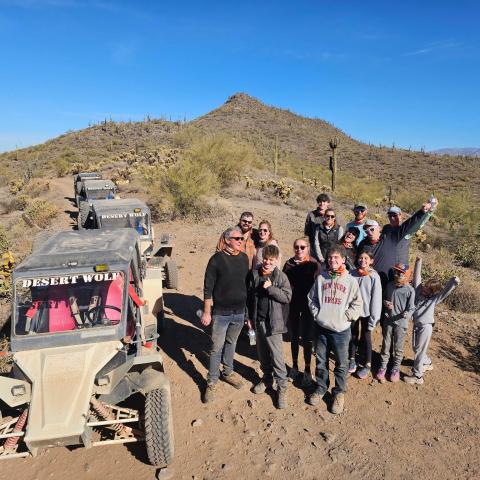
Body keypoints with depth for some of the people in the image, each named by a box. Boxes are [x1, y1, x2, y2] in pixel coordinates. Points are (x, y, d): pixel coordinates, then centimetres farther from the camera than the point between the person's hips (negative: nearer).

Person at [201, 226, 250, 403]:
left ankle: (228, 372, 39)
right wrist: (206, 312, -11)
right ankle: (212, 382, 19)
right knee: (217, 348, 4)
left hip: (240, 312, 5)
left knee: (231, 343, 20)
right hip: (221, 313, -4)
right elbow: (208, 288, -11)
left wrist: (247, 308, 13)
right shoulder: (217, 259, -13)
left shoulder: (244, 258, 2)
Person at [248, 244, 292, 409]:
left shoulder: (281, 277, -9)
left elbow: (287, 297, -14)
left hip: (273, 322, -4)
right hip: (258, 320, 5)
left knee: (277, 356, -1)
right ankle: (267, 378, 38)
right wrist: (250, 316, 10)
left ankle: (282, 387, 13)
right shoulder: (254, 274, 2)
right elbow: (250, 295, 10)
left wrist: (270, 288, -23)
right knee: (262, 353, 19)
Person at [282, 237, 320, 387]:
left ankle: (307, 371, 20)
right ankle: (294, 366, 31)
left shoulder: (314, 265, -8)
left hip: (308, 305, -3)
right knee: (294, 336, 15)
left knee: (307, 338, 5)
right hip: (293, 305, 3)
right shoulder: (289, 264, 0)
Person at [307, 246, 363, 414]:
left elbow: (357, 304, -1)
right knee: (321, 361, 16)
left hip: (341, 330, -2)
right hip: (321, 327, 2)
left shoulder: (350, 280, -5)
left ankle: (339, 393, 28)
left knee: (341, 364, 9)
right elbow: (312, 298, 9)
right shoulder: (321, 278, 0)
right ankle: (321, 388, 35)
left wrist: (345, 316, -9)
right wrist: (316, 313, -2)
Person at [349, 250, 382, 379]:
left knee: (365, 338, 10)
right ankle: (352, 359, 36)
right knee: (353, 335, 16)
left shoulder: (374, 276, -13)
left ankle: (367, 364, 29)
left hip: (366, 312, -2)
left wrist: (374, 317, -11)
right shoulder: (352, 274, -7)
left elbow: (376, 297, -12)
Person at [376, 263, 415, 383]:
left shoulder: (410, 290, -13)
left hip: (401, 323, -3)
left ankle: (395, 368, 28)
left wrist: (407, 314, -30)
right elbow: (383, 298, 15)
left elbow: (411, 308, -10)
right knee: (386, 345, 12)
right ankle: (383, 367, 27)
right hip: (387, 321, 3)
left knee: (398, 347, 10)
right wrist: (385, 302, -6)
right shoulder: (389, 285, 0)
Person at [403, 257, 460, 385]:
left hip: (425, 327, -6)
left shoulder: (435, 299, -11)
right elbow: (417, 277, 1)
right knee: (416, 348, 21)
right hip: (416, 325, 6)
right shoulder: (419, 291, -1)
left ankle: (417, 376, 12)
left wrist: (453, 282, -34)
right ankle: (427, 362, 47)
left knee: (419, 351, 1)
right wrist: (418, 262, 0)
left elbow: (447, 289, -19)